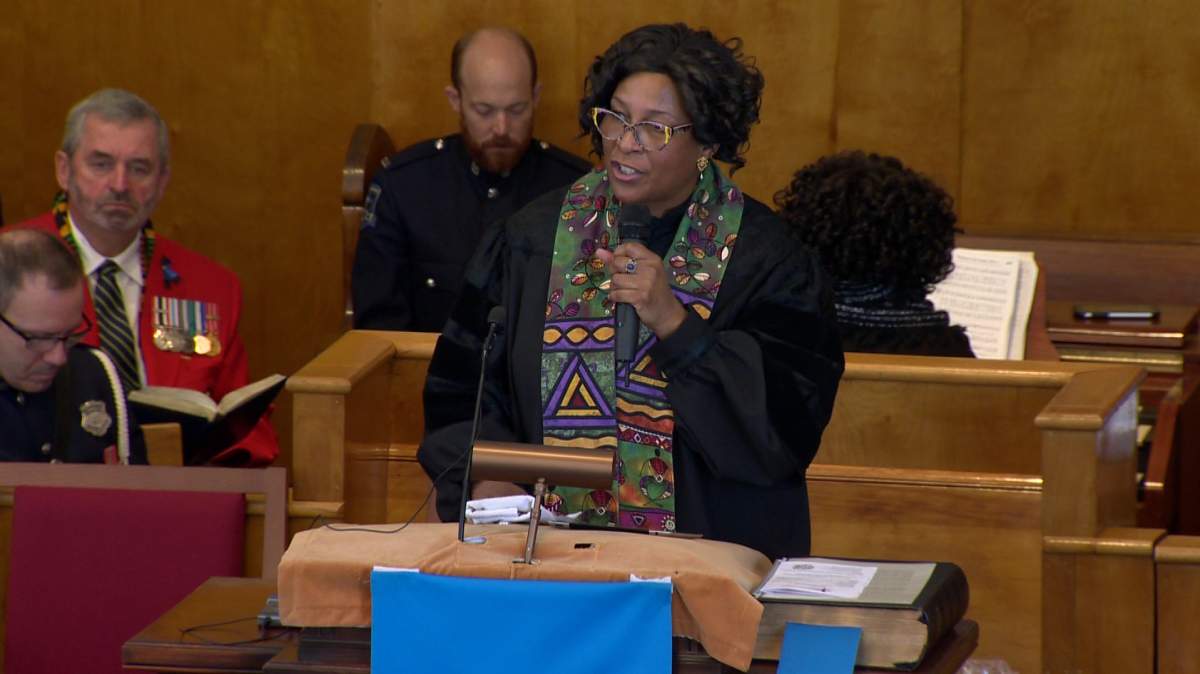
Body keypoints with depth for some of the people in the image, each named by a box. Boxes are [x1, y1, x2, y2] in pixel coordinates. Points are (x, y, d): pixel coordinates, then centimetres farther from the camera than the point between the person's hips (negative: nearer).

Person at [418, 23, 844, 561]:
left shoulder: (763, 258, 1)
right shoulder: (533, 239, 9)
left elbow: (790, 416, -8)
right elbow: (462, 384, 11)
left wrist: (674, 323, -15)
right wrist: (485, 474, -8)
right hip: (552, 547, 3)